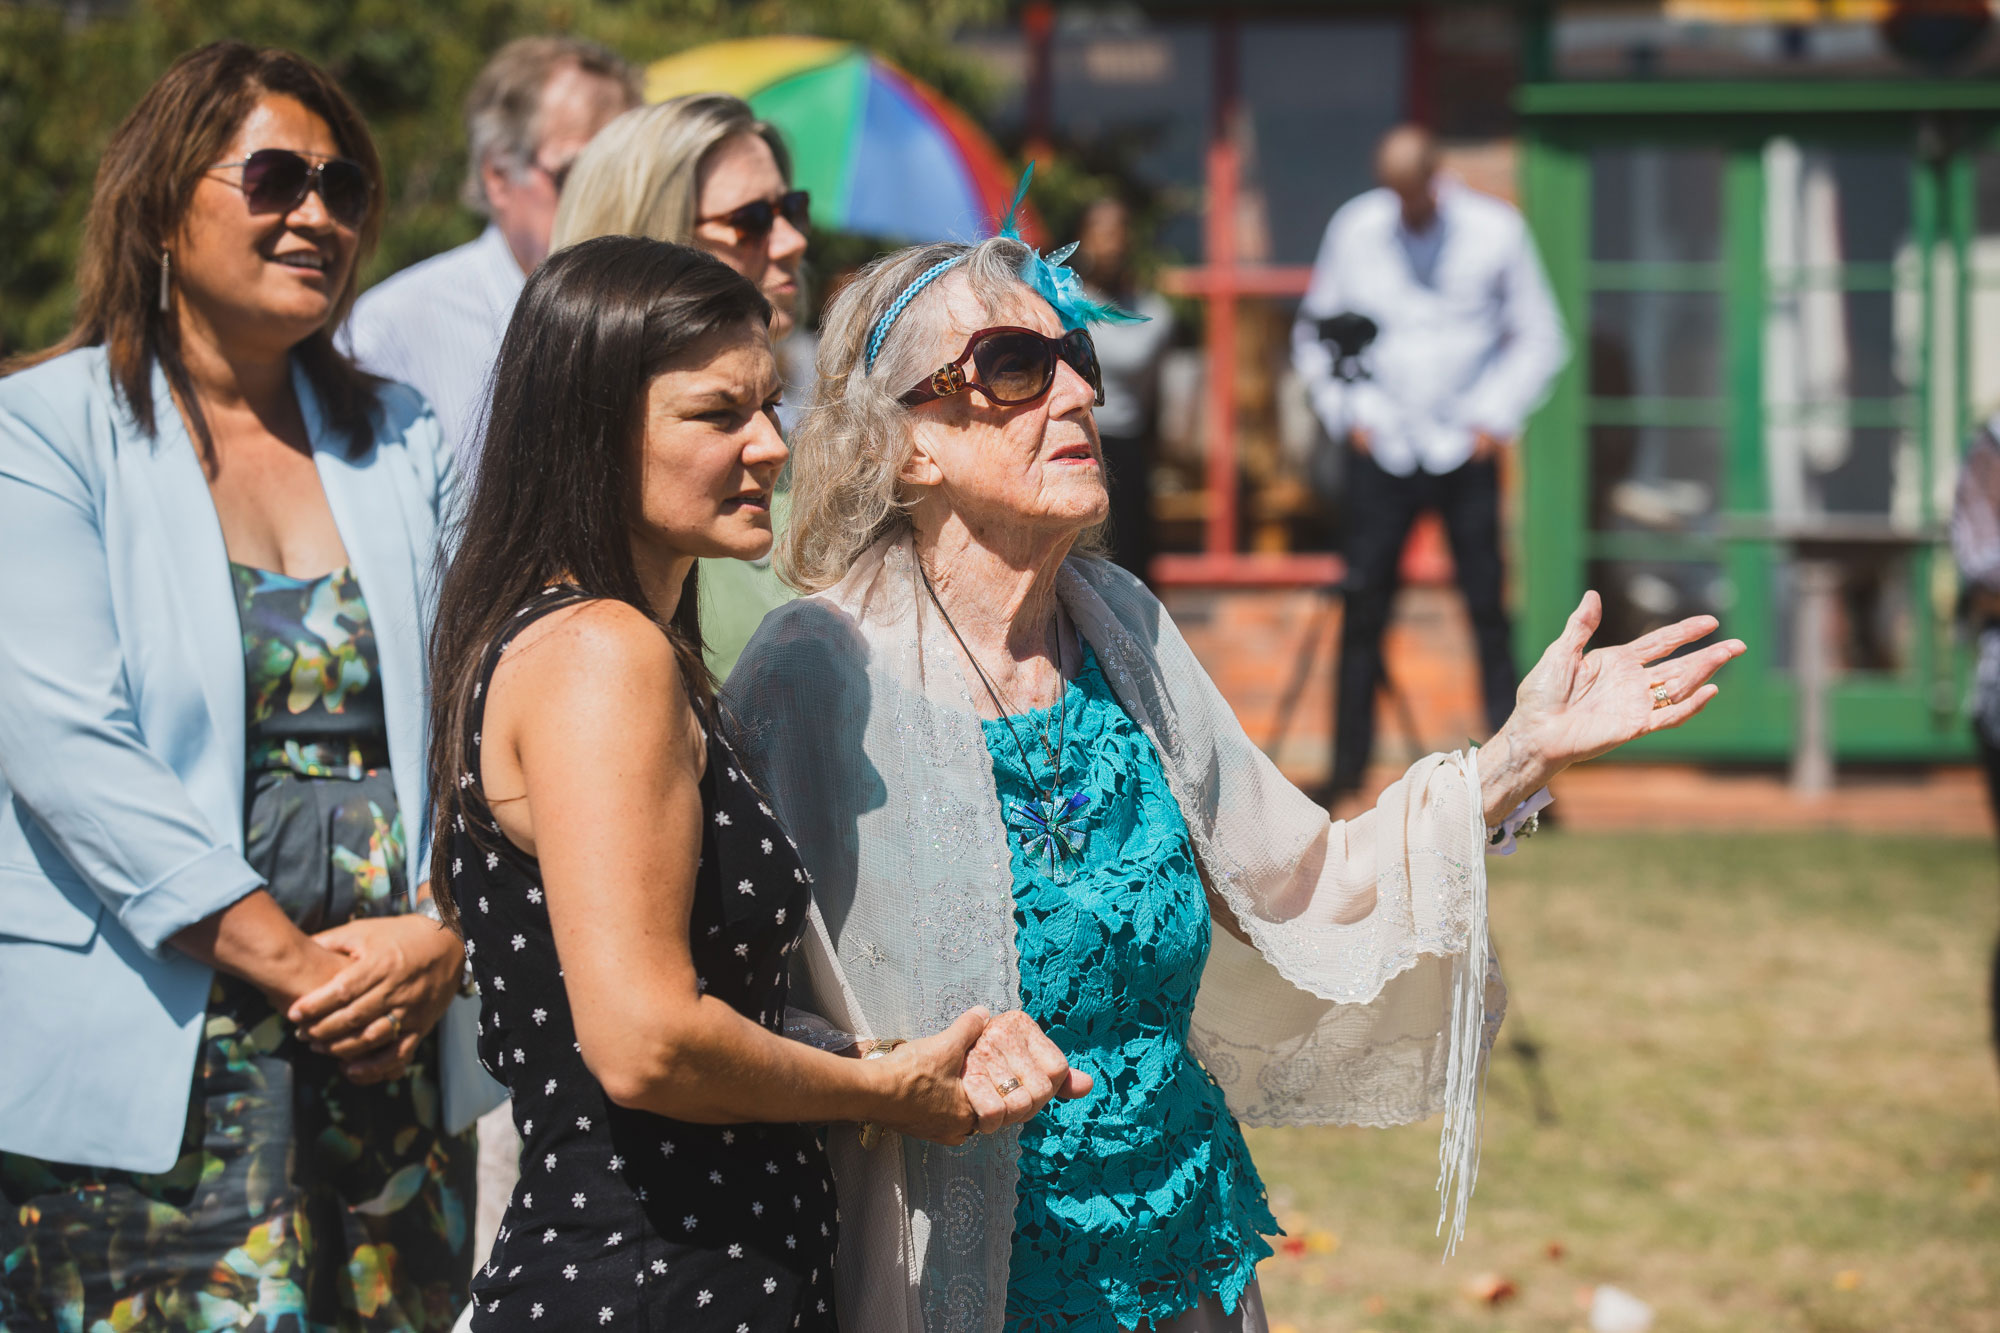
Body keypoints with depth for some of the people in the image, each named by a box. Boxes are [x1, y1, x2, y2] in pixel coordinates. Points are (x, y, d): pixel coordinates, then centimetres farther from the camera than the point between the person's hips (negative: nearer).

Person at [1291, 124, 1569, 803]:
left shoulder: (1496, 230, -1)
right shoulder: (1353, 230, 3)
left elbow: (1539, 336, 6)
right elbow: (1313, 332, 13)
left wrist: (1495, 417, -3)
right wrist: (1347, 412, 2)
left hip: (1466, 448, -1)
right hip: (1382, 449, 1)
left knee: (1488, 610, -4)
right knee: (1363, 612, -2)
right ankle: (1347, 774, 4)